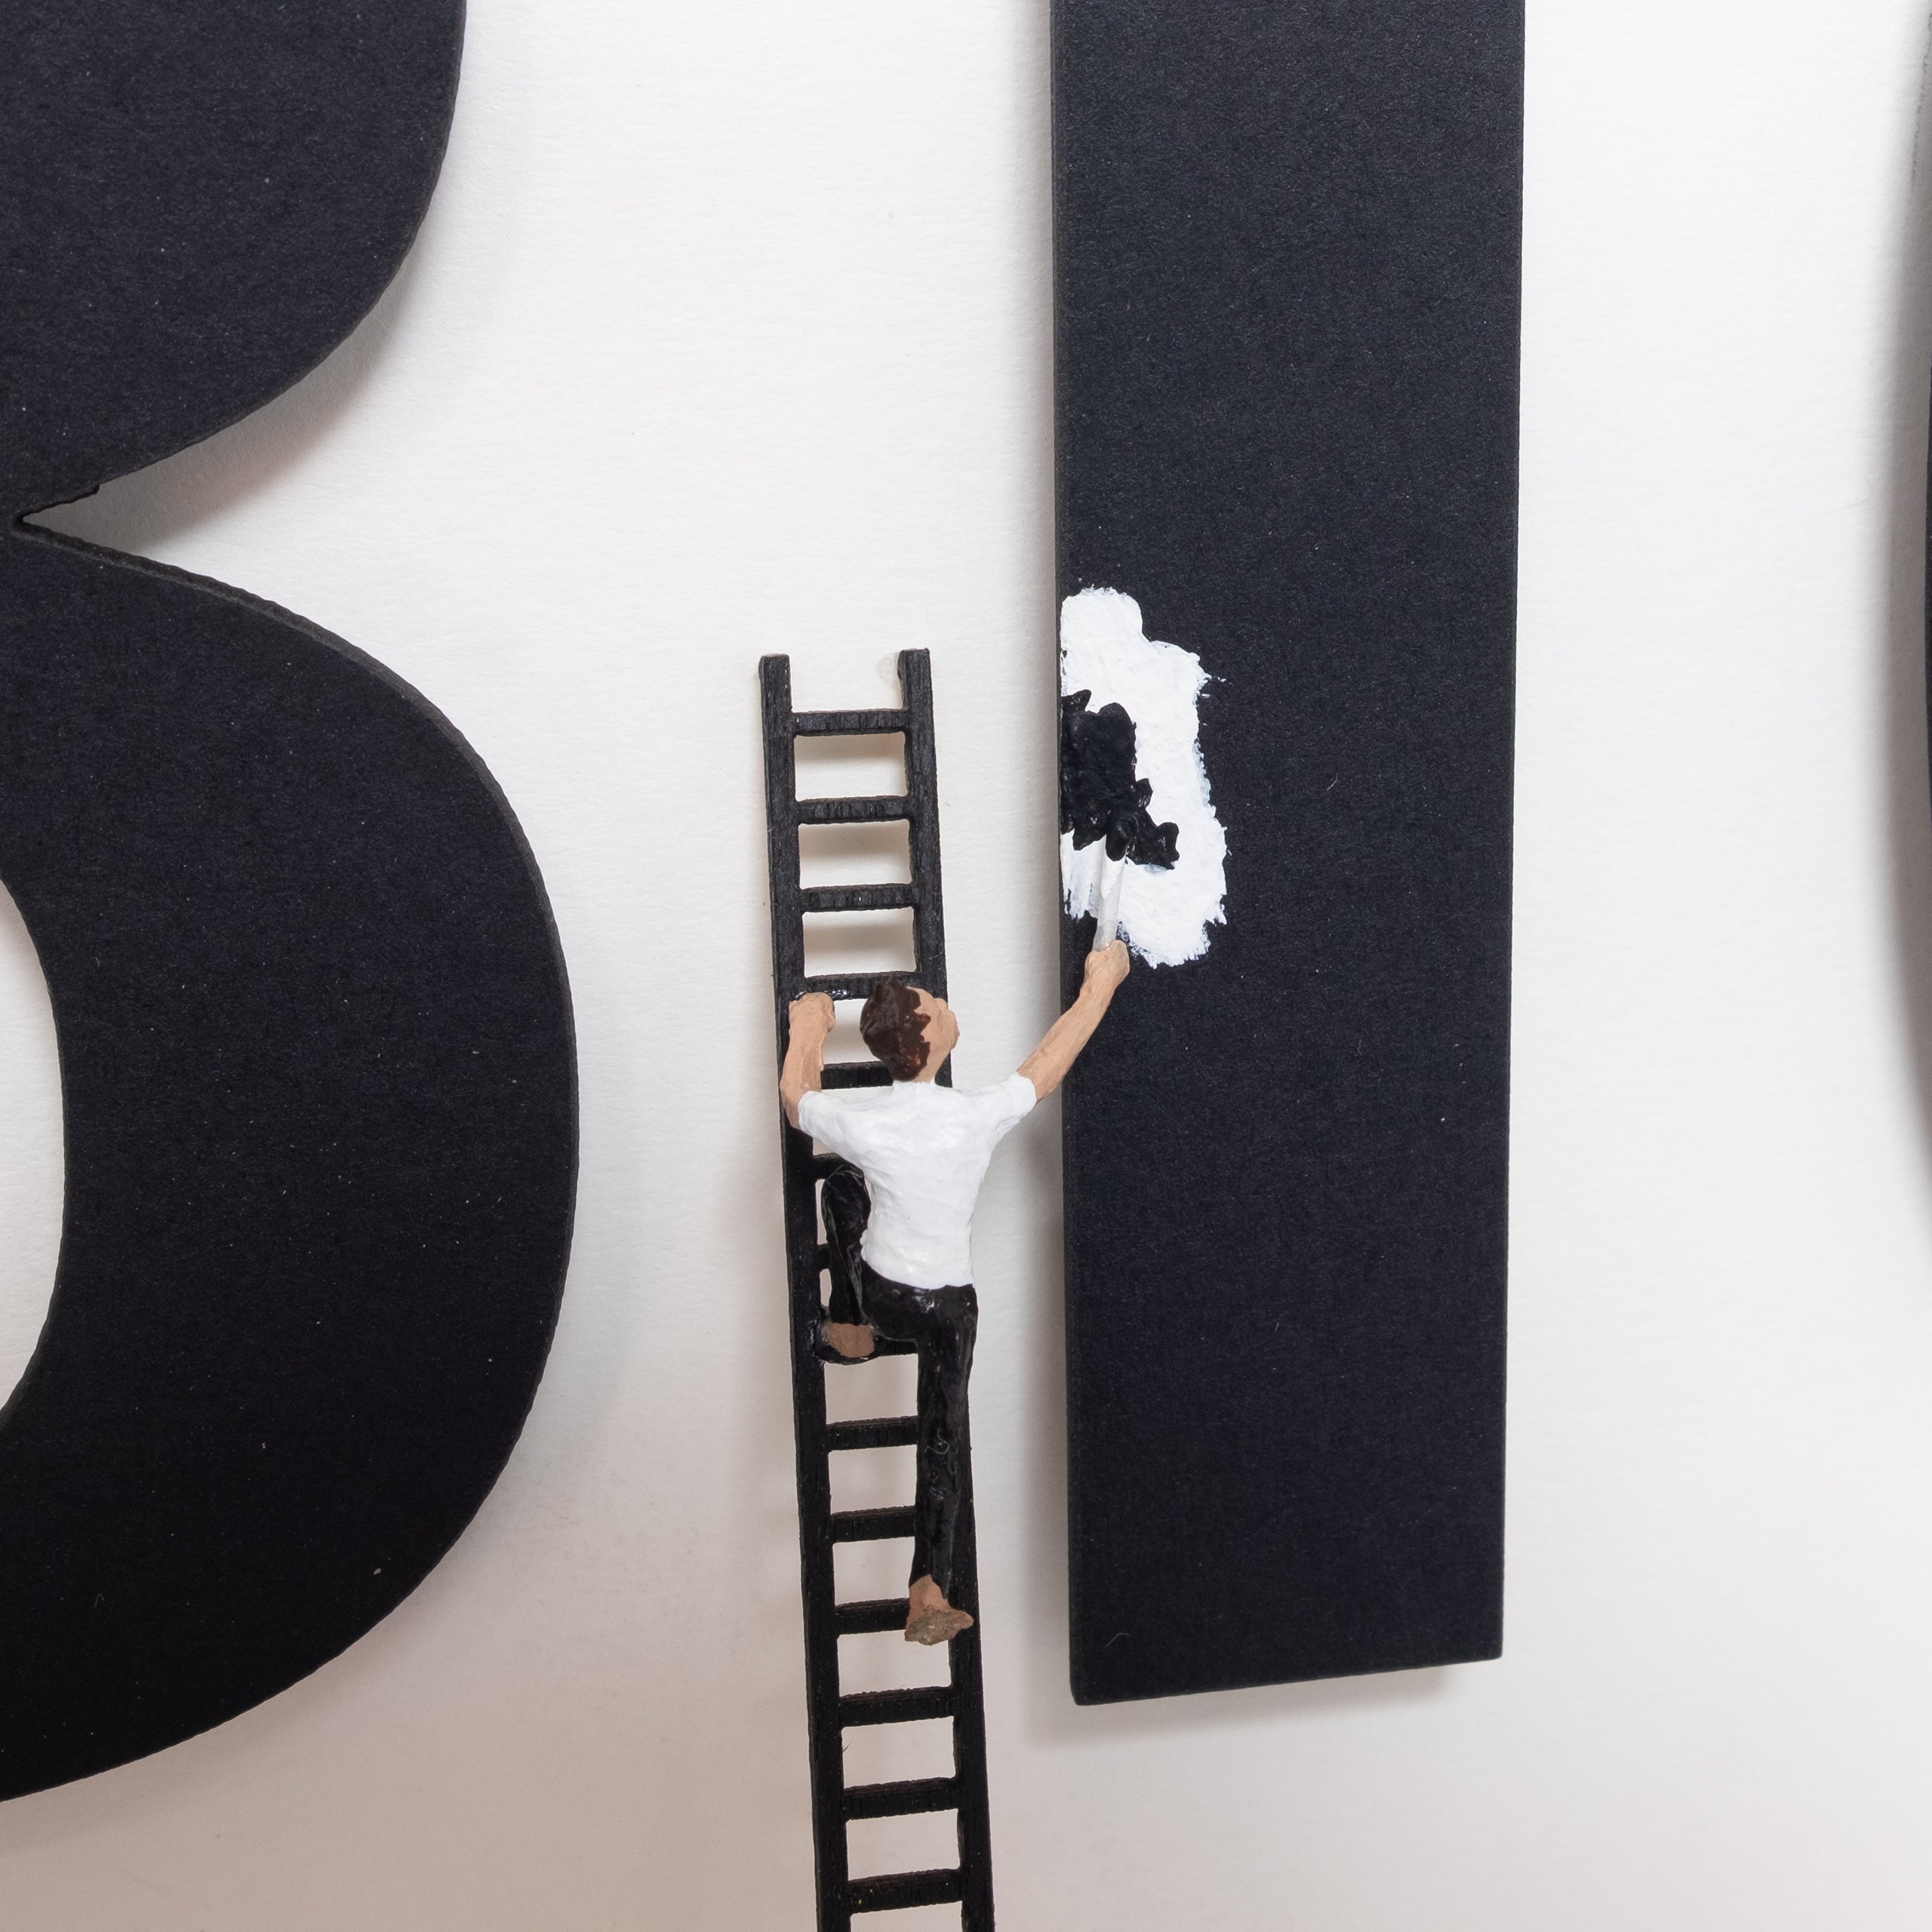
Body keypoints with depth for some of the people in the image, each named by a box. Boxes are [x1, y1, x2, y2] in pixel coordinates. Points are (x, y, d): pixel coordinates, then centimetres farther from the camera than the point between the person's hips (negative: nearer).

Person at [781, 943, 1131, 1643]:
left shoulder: (859, 1119, -22)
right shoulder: (977, 1118, -26)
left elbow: (795, 1097, 3)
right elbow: (1050, 1062, -8)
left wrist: (807, 1030, 20)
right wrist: (1100, 986, 5)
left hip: (879, 1290, 2)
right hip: (947, 1305, -1)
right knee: (944, 1437, 13)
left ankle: (849, 1327, 38)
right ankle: (928, 1590, 7)